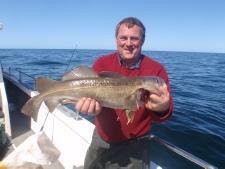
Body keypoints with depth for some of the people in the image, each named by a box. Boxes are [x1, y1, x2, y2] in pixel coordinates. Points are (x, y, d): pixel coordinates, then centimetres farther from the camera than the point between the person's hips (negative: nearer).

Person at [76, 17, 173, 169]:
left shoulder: (156, 69, -14)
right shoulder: (102, 63, -8)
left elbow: (166, 106, -18)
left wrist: (162, 108, -42)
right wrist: (91, 104, -41)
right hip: (100, 138, 4)